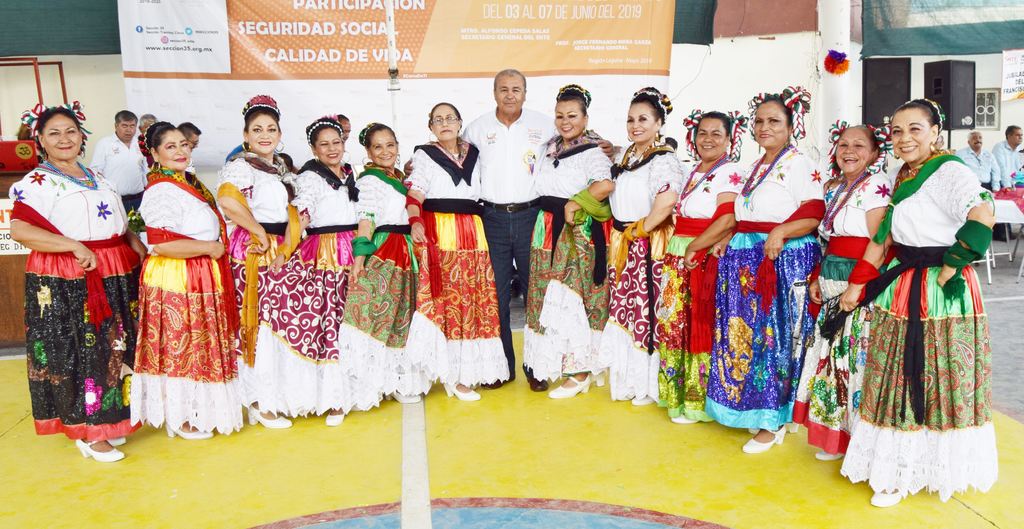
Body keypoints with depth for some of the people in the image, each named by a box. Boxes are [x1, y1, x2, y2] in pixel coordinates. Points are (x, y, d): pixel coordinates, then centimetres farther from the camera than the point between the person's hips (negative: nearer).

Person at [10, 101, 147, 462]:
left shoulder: (97, 178, 17)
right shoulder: (35, 183, -5)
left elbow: (122, 226, 23)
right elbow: (19, 229, -19)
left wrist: (140, 249, 7)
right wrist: (75, 246, -24)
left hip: (115, 278, 7)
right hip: (65, 285, -7)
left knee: (114, 349, 14)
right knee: (77, 352, 0)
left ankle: (109, 419, 30)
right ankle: (86, 432, 13)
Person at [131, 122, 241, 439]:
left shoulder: (188, 183, 12)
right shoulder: (162, 190, -17)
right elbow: (160, 244, -27)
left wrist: (218, 244, 13)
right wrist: (210, 247, -18)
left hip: (199, 279, 9)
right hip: (175, 281, -9)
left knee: (197, 346, 17)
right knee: (179, 347, 3)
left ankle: (192, 408, 32)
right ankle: (180, 419, 17)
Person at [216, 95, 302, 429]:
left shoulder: (283, 168, 16)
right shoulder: (240, 166, -10)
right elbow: (227, 199, -30)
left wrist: (289, 240, 0)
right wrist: (259, 232, -20)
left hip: (282, 253, 8)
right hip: (254, 253, -8)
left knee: (283, 322, 12)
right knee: (260, 325, -3)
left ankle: (281, 392, 27)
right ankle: (260, 402, 9)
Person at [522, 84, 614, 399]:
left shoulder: (592, 152, -9)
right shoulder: (548, 150, 14)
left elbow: (606, 184, -27)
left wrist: (575, 203, -20)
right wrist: (552, 212, 7)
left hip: (578, 234, -7)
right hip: (547, 232, 7)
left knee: (572, 298, -5)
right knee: (548, 298, 10)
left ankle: (579, 371, 6)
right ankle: (554, 362, 24)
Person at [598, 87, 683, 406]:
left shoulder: (664, 159, -13)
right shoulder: (627, 155, 13)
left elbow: (667, 200, -30)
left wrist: (641, 230, -19)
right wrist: (618, 235, 13)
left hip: (647, 247, -8)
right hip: (622, 246, 8)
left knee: (645, 310, -1)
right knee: (623, 309, 13)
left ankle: (646, 384, 14)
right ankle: (626, 379, 27)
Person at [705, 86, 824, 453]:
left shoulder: (799, 164, -5)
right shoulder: (755, 167, 18)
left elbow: (814, 216, -14)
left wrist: (780, 232, -28)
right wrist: (726, 240, 11)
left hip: (784, 260, -7)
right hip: (747, 262, 8)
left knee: (775, 336, -2)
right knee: (745, 334, 9)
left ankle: (774, 420, 9)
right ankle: (751, 408, 23)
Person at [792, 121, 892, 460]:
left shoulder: (876, 187, -9)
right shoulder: (834, 187, 15)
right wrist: (818, 278, 11)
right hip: (832, 283, 8)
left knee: (856, 355, -3)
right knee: (831, 353, 13)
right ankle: (835, 436, 27)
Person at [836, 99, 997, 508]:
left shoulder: (950, 172, -14)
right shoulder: (904, 176, 11)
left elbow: (983, 219, -30)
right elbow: (885, 236, 14)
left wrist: (949, 269, -20)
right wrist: (858, 285, 11)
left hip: (941, 293, -8)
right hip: (901, 289, 8)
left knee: (936, 381, 5)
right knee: (898, 379, 15)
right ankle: (898, 465, 30)